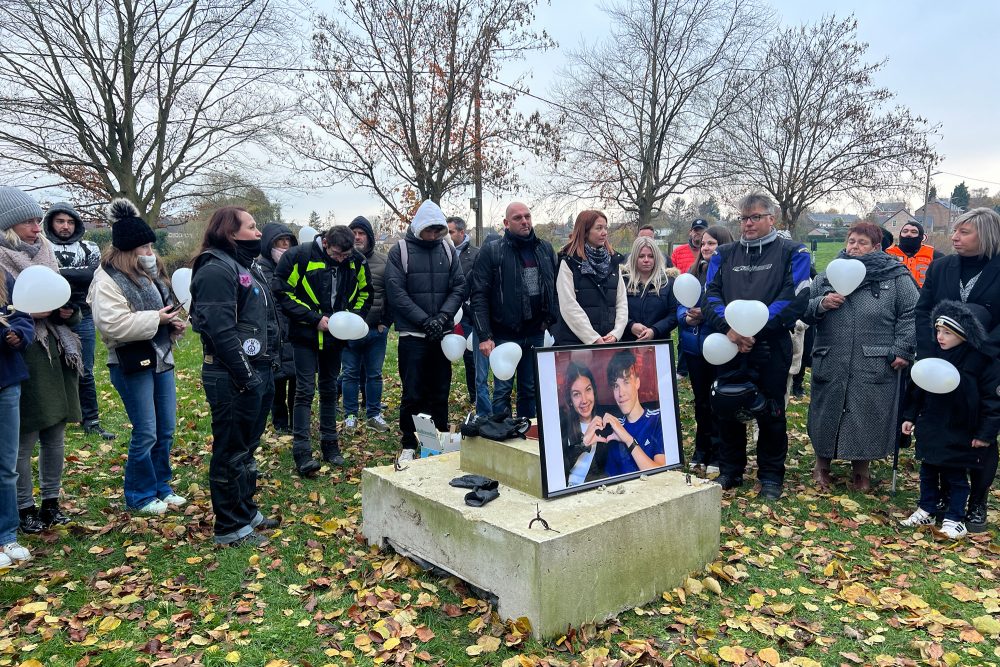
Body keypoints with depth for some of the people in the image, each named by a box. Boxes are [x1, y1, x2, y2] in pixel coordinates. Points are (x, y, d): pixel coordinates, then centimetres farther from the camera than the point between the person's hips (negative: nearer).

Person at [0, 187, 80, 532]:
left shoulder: (45, 255, 14)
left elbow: (67, 300, 19)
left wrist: (67, 310, -1)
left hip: (57, 355, 6)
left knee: (55, 433, 11)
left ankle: (51, 501, 23)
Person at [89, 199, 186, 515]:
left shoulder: (151, 271, 13)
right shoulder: (108, 280, -14)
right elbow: (113, 325, -25)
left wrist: (174, 324, 5)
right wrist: (156, 318, -20)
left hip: (161, 359, 8)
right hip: (132, 365, -8)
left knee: (166, 430, 13)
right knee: (145, 433, -1)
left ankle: (160, 486, 29)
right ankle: (139, 496, 16)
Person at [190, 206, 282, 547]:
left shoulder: (248, 267, 17)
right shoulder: (216, 270, -15)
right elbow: (221, 330, -23)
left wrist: (270, 363, 17)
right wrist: (246, 376, -21)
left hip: (259, 372, 10)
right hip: (234, 378, -10)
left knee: (247, 448, 19)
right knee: (231, 452, 1)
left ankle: (246, 510, 33)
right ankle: (230, 527, 13)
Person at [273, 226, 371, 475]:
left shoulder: (357, 262, -3)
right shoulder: (299, 256, -16)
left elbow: (364, 293, 11)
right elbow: (282, 293, -14)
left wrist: (354, 316, -8)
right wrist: (314, 319, -19)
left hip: (335, 336, 4)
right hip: (305, 335, -4)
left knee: (329, 389, 14)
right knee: (305, 391, -7)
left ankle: (329, 444, 25)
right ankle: (301, 451, -3)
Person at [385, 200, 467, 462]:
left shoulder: (447, 250, 8)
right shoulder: (400, 251, -2)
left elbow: (459, 287, 4)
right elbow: (396, 292, -9)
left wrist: (442, 317, -11)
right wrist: (425, 320, -15)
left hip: (442, 333, 3)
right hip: (412, 334, -3)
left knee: (440, 392, 11)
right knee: (413, 394, 1)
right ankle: (409, 445, 13)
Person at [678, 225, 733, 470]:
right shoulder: (693, 272, 10)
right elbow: (680, 305, 9)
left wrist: (706, 314, -23)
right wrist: (687, 316, -12)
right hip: (693, 345, 6)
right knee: (700, 399, 15)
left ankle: (718, 453, 15)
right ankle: (702, 448, 28)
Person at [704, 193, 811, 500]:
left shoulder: (792, 253, 0)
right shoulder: (724, 254, 12)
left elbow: (794, 299, -12)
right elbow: (710, 295, 1)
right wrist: (729, 327, -17)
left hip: (771, 348, -3)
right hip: (730, 347, 3)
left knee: (771, 414, 7)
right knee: (727, 411, 11)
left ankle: (771, 476, 23)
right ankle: (730, 471, 27)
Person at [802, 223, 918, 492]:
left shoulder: (896, 277, 2)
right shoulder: (827, 277, 11)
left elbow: (911, 314, 0)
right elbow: (804, 311, 9)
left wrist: (902, 350, -7)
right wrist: (821, 304, -11)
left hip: (875, 368, -2)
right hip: (830, 365, 2)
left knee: (867, 416, 5)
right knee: (826, 412, 10)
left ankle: (861, 468, 25)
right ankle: (822, 465, 28)